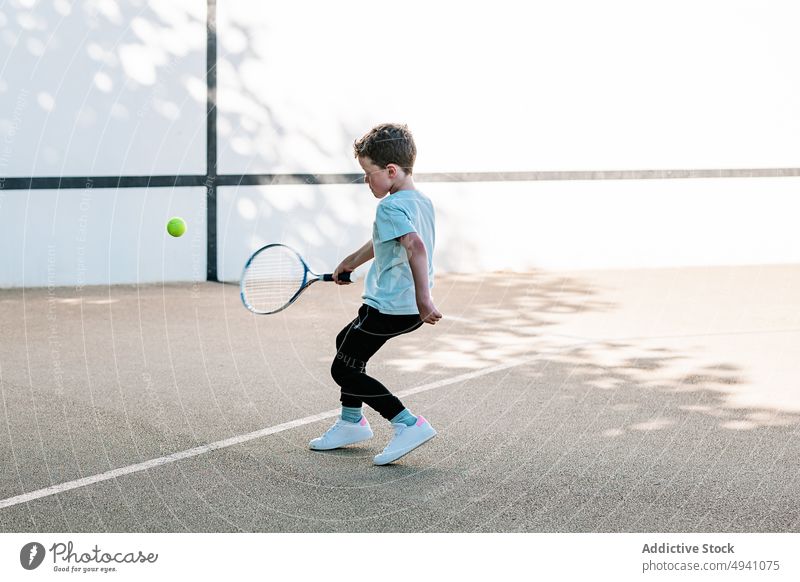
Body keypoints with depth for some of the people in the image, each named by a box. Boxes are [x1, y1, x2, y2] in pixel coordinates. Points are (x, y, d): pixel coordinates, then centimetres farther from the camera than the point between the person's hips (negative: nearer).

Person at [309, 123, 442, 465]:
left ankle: (409, 424, -8)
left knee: (343, 370, 1)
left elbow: (416, 247, -36)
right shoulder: (422, 201, 11)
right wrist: (352, 261, 39)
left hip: (388, 308, -10)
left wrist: (423, 298, -38)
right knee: (346, 341, 29)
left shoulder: (390, 207, -19)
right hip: (411, 308, 10)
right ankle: (351, 422, 36)